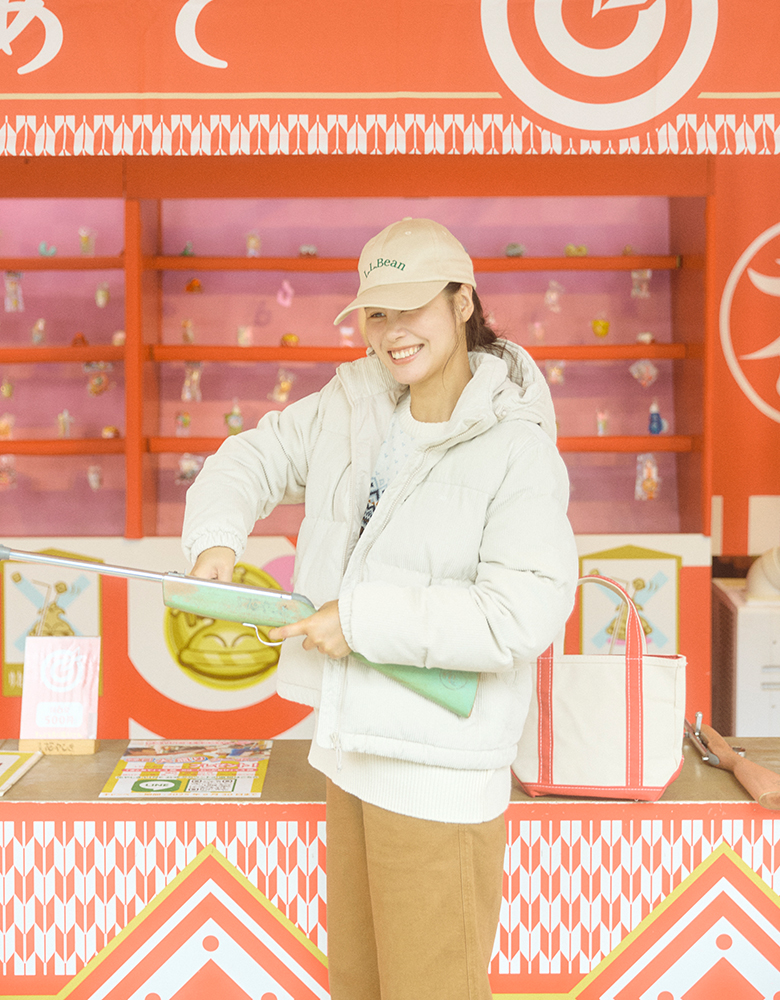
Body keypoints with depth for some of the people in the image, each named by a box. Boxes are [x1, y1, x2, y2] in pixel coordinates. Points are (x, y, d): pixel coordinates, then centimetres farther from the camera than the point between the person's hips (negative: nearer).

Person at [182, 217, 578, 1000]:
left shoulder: (516, 446, -17)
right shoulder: (355, 403, 4)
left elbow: (527, 612, -25)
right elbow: (259, 455, 16)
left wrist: (364, 619, -21)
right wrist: (216, 539, -3)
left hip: (439, 772, -7)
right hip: (353, 745, 7)